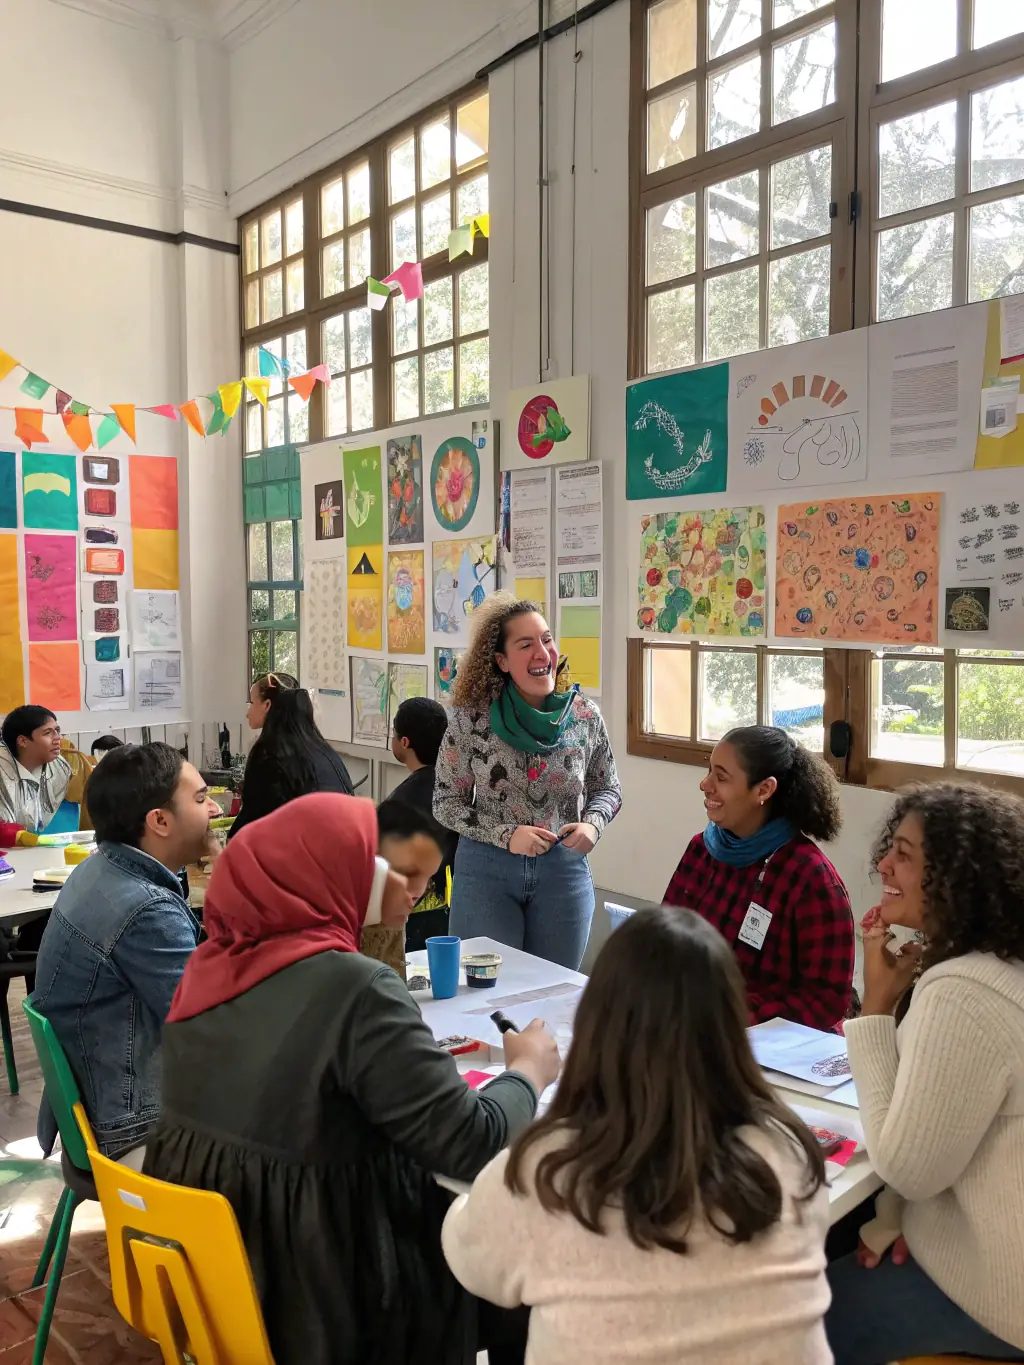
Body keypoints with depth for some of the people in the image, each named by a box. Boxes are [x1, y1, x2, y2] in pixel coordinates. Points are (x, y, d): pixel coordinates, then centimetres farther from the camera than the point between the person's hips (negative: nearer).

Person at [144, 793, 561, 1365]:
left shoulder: (215, 961, -3)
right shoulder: (355, 988, -26)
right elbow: (472, 1144, -23)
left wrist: (379, 917, 9)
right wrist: (531, 1070, -3)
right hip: (315, 1293, -7)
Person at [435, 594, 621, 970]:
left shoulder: (585, 716, -4)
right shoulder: (470, 718, -10)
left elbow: (606, 788, 10)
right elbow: (446, 803, -4)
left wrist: (592, 823, -11)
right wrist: (505, 834, -17)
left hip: (563, 868, 2)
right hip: (486, 868, -2)